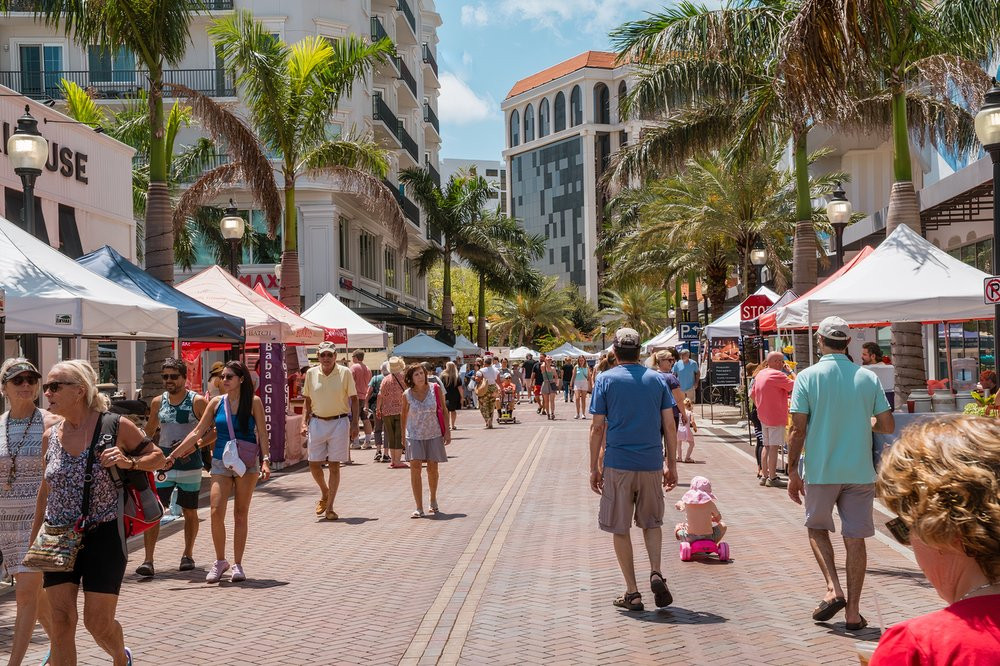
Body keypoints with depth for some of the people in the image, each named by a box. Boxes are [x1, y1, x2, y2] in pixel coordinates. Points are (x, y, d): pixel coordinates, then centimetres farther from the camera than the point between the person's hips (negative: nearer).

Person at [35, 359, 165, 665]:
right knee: (60, 622, -2)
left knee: (98, 623, 2)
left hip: (103, 536, -4)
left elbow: (158, 457, 2)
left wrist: (128, 462, -18)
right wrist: (34, 535, 21)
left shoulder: (115, 427, -9)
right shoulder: (50, 436, 4)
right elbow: (46, 488, 17)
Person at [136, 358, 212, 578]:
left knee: (189, 512, 11)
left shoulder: (197, 402, -5)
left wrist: (195, 445, -22)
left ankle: (188, 554, 29)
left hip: (190, 464, -2)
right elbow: (149, 432, 20)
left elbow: (215, 431, -7)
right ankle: (148, 561, -10)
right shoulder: (158, 402, 7)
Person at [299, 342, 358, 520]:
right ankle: (325, 493, 32)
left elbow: (354, 400, 1)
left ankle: (329, 507, 10)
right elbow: (307, 401, 13)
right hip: (317, 422, 3)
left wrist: (354, 424, -6)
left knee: (334, 465, 1)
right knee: (314, 464, 3)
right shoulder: (311, 373, 4)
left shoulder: (345, 373, -3)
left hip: (339, 422, -2)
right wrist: (304, 423, 3)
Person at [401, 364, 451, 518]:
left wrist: (447, 431, -2)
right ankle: (419, 508, -7)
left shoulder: (435, 389, -6)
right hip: (414, 435, 0)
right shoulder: (407, 395, -5)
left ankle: (433, 501, 34)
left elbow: (444, 410, 2)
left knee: (432, 468, 8)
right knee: (415, 468, -11)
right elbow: (404, 415, 8)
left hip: (433, 434, 0)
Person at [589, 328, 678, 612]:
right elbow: (669, 426, 4)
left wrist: (594, 468, 3)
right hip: (652, 464, 2)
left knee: (620, 528, 8)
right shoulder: (657, 379, 5)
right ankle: (656, 573, -2)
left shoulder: (606, 379, -1)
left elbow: (597, 427, -3)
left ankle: (632, 593, 9)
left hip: (618, 465, -2)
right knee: (652, 522, 20)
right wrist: (672, 465, 11)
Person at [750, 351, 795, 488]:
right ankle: (772, 478, -6)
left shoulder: (760, 374, 12)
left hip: (763, 416, 9)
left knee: (767, 446, 14)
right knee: (774, 447, -7)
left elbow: (752, 393, 18)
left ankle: (764, 476, 17)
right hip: (776, 417, -9)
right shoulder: (777, 375, -15)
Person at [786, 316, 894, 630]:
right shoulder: (868, 377, 0)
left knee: (817, 527, 19)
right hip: (860, 472, 2)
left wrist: (792, 471, -2)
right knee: (855, 538, 8)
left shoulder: (807, 377, -8)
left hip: (820, 471, -2)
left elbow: (798, 430, -10)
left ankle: (833, 589, 1)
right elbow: (888, 426, 0)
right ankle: (853, 612, 10)